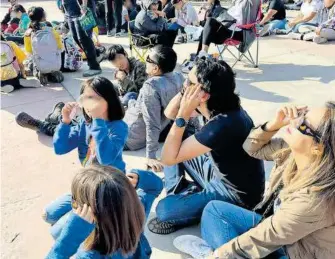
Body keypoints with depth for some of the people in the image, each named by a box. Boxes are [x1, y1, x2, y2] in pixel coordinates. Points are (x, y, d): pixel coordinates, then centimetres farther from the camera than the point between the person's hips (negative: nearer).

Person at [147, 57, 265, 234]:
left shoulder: (223, 124, -34)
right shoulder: (213, 105, -9)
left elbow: (168, 158, -28)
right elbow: (169, 113, 3)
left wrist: (183, 115, -30)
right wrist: (186, 90, -14)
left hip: (236, 195, -8)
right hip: (219, 174, 8)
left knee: (164, 209, -17)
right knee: (173, 147, 10)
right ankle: (177, 195, 18)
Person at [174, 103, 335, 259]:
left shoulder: (313, 200, -36)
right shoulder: (293, 149, -17)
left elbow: (261, 239, -26)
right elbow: (252, 147, 1)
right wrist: (274, 124, -19)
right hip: (274, 226, 7)